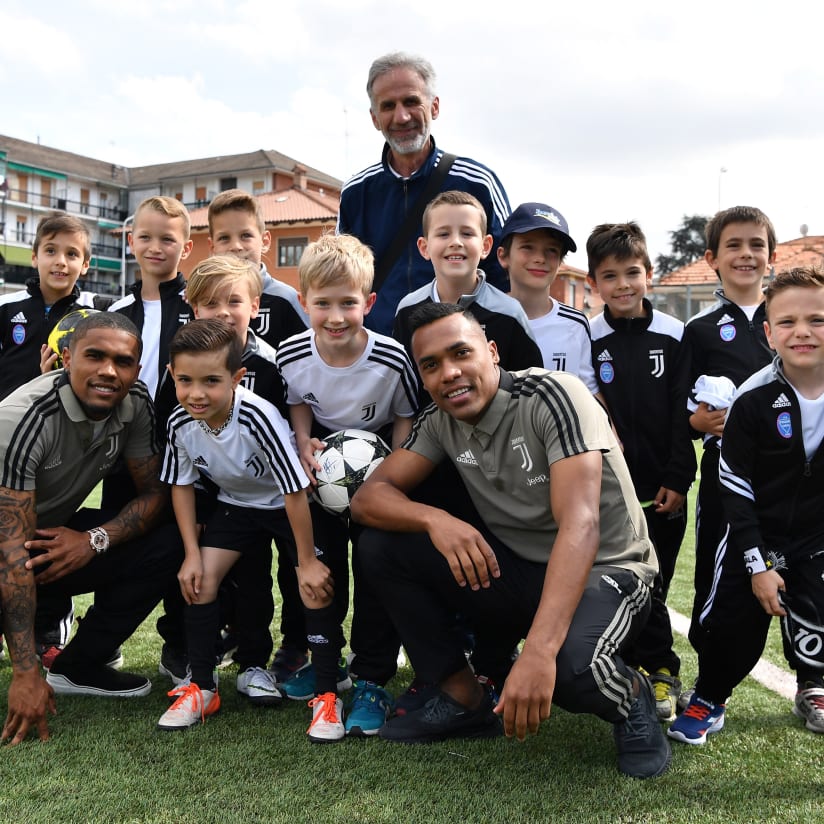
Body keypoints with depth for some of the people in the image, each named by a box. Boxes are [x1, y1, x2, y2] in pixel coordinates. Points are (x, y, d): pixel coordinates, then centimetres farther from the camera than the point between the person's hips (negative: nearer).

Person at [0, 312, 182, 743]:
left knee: (164, 546, -15)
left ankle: (77, 667, 1)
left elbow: (154, 492, -4)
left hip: (60, 534, 6)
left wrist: (94, 540, -24)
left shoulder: (135, 402, -14)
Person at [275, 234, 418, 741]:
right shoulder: (292, 355, -19)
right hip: (322, 466, 2)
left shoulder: (392, 359, -26)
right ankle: (325, 677, 14)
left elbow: (405, 418, -8)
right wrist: (304, 444, -14)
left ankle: (372, 683, 12)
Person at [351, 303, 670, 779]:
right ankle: (467, 703, 4)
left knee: (569, 667, -39)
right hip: (515, 571, 6)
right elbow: (368, 497, -6)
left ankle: (630, 696, 1)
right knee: (381, 544, -9)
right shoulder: (441, 422, -3)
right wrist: (434, 519, -29)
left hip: (603, 573, -6)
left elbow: (579, 526, -32)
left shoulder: (553, 396, -22)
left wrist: (538, 651, -43)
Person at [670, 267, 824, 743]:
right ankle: (709, 701, 21)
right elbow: (736, 489, -13)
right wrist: (757, 564, -13)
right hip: (757, 538, -2)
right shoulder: (753, 400, -18)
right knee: (735, 622, -3)